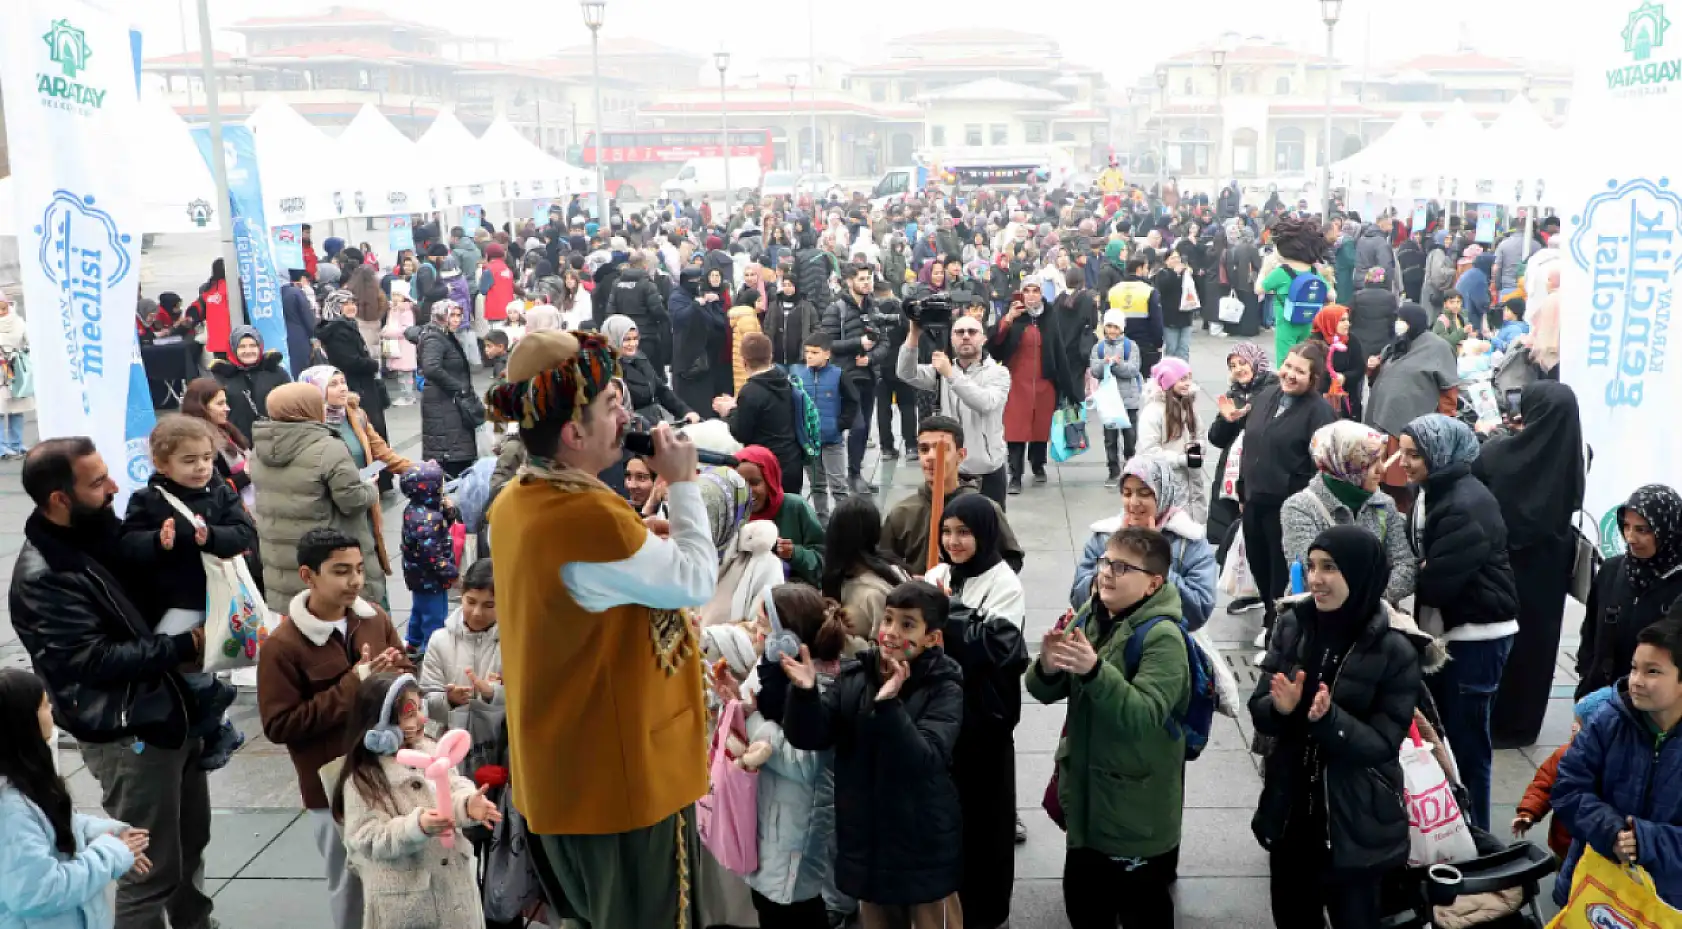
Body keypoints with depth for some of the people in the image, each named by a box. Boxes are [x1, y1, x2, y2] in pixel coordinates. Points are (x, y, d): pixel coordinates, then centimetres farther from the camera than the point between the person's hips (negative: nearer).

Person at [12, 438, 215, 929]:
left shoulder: (104, 531, 4)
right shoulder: (42, 577, -20)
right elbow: (96, 660, -24)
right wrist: (185, 646, -20)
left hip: (172, 711, 8)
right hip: (127, 736, -8)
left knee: (191, 839, 23)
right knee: (152, 868, 1)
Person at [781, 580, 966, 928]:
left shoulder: (944, 689, -13)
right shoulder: (853, 677, -2)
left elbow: (925, 760, -26)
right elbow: (810, 738, -6)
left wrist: (889, 705, -39)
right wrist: (804, 693, -24)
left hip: (924, 849, -4)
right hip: (867, 841, 4)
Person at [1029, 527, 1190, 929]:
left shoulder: (1162, 636, -19)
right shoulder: (1088, 618, 2)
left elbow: (1145, 715, -30)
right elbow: (1047, 693, 3)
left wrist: (1096, 669, -41)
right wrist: (1047, 669, -20)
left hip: (1137, 809, -6)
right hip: (1086, 791, 7)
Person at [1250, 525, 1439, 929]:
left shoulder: (1396, 649, -15)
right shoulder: (1292, 624, -5)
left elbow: (1383, 743, -15)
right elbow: (1259, 711, -3)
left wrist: (1328, 719, -32)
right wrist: (1281, 708, -25)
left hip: (1356, 821, -3)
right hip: (1289, 811, 4)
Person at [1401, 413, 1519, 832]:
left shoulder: (1467, 506, -23)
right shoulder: (1432, 493, 7)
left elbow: (1440, 582, -25)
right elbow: (1419, 559, 12)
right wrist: (1413, 575, -8)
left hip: (1476, 636, -9)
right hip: (1445, 630, 9)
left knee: (1465, 738, 0)